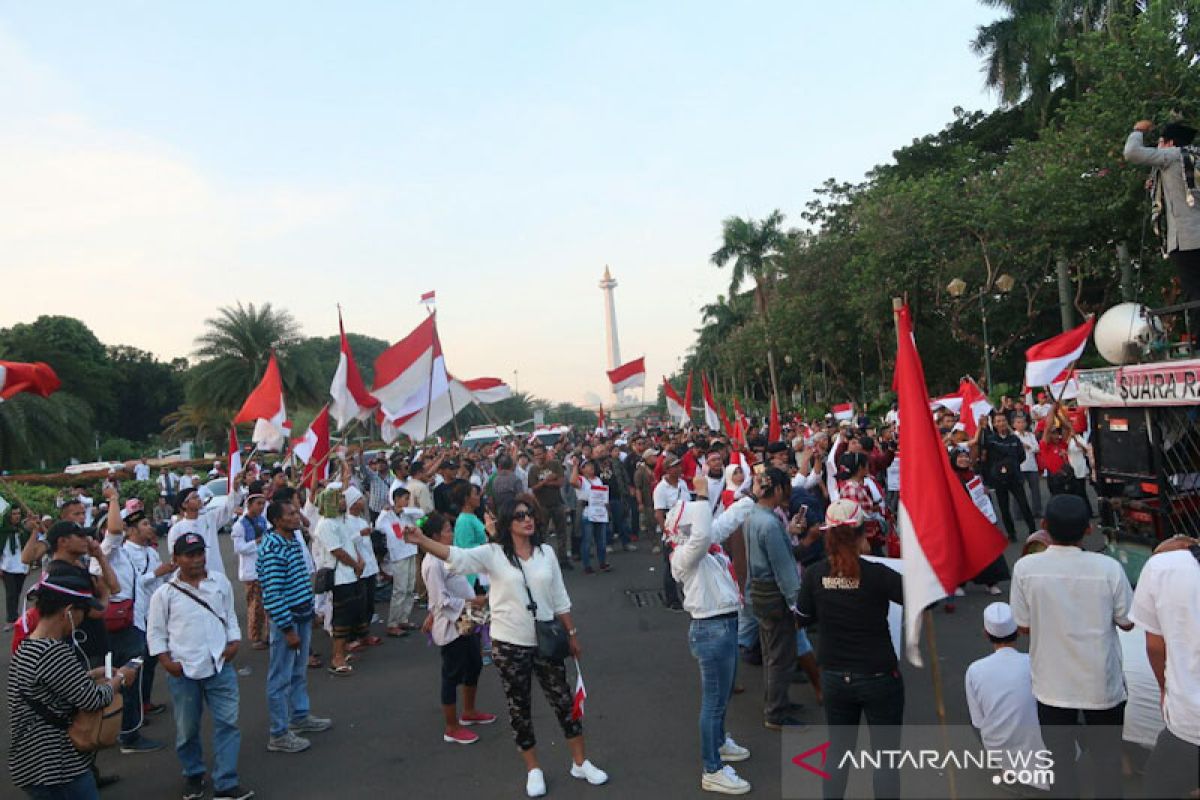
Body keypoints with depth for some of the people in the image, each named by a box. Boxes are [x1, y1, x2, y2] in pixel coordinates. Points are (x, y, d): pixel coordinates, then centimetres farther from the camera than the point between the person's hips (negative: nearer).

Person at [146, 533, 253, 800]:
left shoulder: (221, 582, 3)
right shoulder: (165, 593, -4)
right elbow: (155, 632, 2)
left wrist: (234, 642, 2)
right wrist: (166, 661, -7)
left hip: (220, 665, 2)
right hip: (183, 670, -2)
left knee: (227, 722, -1)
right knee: (187, 728, 12)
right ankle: (193, 775, 34)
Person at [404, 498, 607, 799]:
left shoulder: (546, 552, 0)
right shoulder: (493, 553, -9)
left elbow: (559, 598, 8)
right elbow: (457, 557, -25)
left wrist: (572, 634, 10)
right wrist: (422, 540, -41)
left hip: (546, 641, 3)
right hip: (509, 644, -2)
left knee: (563, 701, 11)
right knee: (519, 707, 10)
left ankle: (580, 763, 29)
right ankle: (533, 770, 29)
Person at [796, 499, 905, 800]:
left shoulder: (815, 574, -9)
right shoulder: (876, 574, -19)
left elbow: (803, 618, 5)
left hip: (834, 678, 3)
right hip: (878, 678, -3)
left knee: (838, 751, 19)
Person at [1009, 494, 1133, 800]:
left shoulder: (1025, 567, -17)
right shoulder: (1109, 568, -18)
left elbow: (1024, 626, -7)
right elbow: (1127, 622, -4)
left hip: (1052, 685, 0)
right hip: (1102, 683, 0)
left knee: (1060, 760, 16)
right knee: (1107, 758, 22)